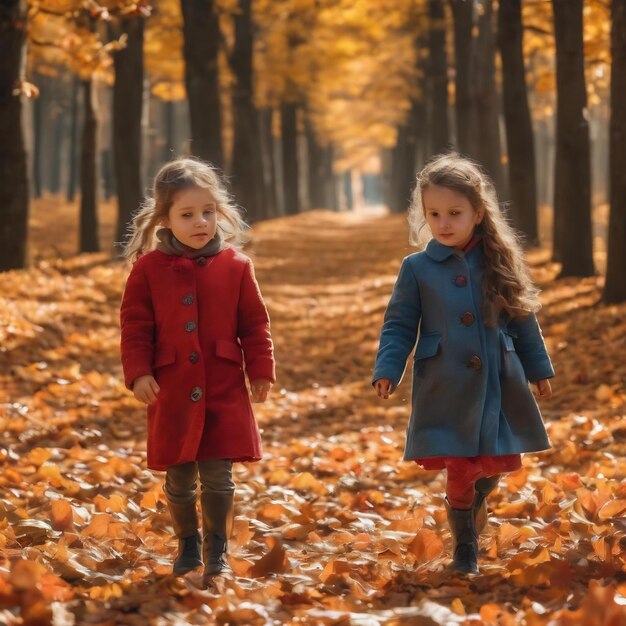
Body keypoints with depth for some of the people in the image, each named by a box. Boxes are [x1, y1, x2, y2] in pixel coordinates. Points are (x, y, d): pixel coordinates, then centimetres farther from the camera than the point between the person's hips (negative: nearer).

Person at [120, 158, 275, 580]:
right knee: (179, 478, 9)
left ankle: (217, 550, 14)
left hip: (224, 391, 0)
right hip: (172, 391, 1)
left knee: (218, 475, -1)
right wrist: (138, 373, -8)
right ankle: (188, 545, 28)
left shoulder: (235, 266, 1)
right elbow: (135, 325, 0)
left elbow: (255, 323, 5)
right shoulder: (148, 268, -1)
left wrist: (261, 371, 2)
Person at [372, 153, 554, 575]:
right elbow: (399, 326, 0)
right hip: (447, 391, -2)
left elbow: (523, 320, 10)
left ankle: (477, 500, 42)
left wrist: (540, 369, 13)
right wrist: (387, 370, -12)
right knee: (459, 470, 0)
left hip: (498, 386, 2)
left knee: (498, 464, 7)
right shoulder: (418, 268, -3)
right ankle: (465, 548, 21)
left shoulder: (499, 262, 2)